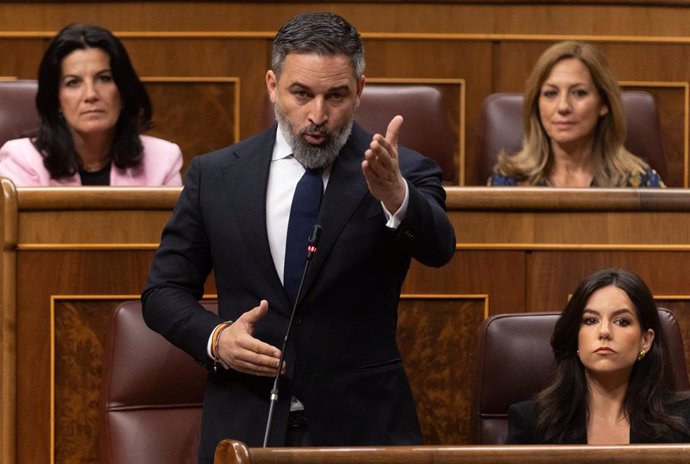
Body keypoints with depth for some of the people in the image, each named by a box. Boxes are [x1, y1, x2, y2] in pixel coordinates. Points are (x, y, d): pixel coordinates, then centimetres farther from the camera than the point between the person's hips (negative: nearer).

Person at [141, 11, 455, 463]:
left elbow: (438, 248, -22)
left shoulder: (405, 174, -3)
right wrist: (215, 339, -11)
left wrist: (394, 195, -41)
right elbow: (163, 292, 8)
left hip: (363, 427, -1)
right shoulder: (215, 175, 3)